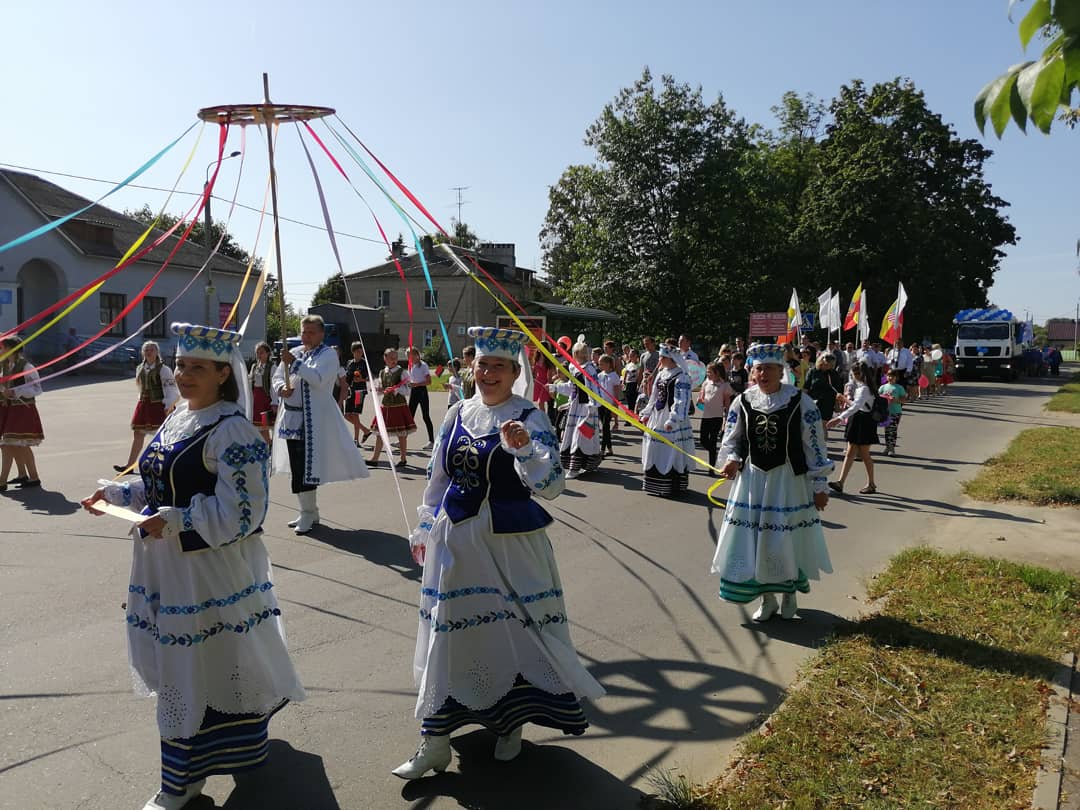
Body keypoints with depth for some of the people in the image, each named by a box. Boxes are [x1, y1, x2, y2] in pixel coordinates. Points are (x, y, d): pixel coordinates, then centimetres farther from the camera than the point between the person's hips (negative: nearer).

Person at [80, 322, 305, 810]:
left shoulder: (232, 430, -18)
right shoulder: (177, 417, 10)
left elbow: (241, 511, -22)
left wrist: (176, 521, -28)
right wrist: (115, 493, 6)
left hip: (212, 567, -8)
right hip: (168, 564, 9)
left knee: (213, 664, 7)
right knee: (182, 667, 20)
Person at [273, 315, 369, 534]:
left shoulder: (328, 354, -4)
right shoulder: (294, 352, 16)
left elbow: (319, 379, -19)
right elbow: (277, 376, 14)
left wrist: (295, 362, -22)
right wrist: (281, 388, -8)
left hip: (313, 419, -7)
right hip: (291, 417, 7)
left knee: (306, 467, -8)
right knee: (296, 466, 12)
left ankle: (308, 513, 4)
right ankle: (308, 511, 25)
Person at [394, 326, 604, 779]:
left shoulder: (529, 418, -8)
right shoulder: (457, 414, 6)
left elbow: (551, 486, -18)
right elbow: (437, 478, 15)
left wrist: (523, 448, -33)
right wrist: (424, 531, 18)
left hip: (510, 543, -4)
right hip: (455, 541, 4)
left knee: (515, 631, 8)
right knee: (448, 634, 9)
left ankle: (511, 726, 34)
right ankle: (435, 743, 22)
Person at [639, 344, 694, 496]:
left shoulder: (681, 376, -13)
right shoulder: (661, 373, 12)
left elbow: (681, 401, -20)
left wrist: (672, 420, -28)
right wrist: (647, 413, 17)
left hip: (672, 418, -8)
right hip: (657, 416, 9)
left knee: (671, 452, -4)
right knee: (656, 451, 13)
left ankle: (672, 487, 4)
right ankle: (655, 485, 25)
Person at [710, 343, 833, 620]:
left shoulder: (800, 401, -8)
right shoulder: (742, 402, -1)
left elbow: (815, 446, -4)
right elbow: (731, 440, 9)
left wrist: (819, 486, -4)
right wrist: (732, 460, -12)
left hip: (788, 481, -2)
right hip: (751, 480, 2)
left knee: (788, 539, 7)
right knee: (752, 539, 5)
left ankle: (789, 594, 33)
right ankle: (767, 598, 25)